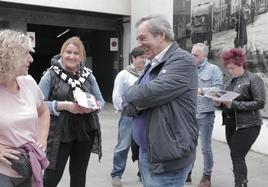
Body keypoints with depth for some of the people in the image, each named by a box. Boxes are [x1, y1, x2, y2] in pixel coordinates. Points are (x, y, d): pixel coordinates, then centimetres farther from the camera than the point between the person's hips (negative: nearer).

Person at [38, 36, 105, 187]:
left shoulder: (88, 75, 6)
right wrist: (64, 105, -20)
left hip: (85, 132, 4)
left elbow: (101, 101, 9)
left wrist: (91, 106, -13)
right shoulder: (51, 75, -4)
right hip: (60, 134, -3)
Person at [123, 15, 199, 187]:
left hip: (168, 158, -8)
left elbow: (149, 93, -26)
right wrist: (138, 104, -11)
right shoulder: (151, 66, 13)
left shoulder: (183, 61, -13)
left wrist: (134, 93, -5)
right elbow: (128, 106, 12)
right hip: (146, 152, 8)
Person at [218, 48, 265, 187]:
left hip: (247, 126, -7)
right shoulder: (230, 81, 13)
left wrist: (234, 104, -22)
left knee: (237, 156, -9)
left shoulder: (254, 79, -8)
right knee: (236, 156, 12)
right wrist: (220, 103, -5)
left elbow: (260, 103, -16)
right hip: (230, 124, 7)